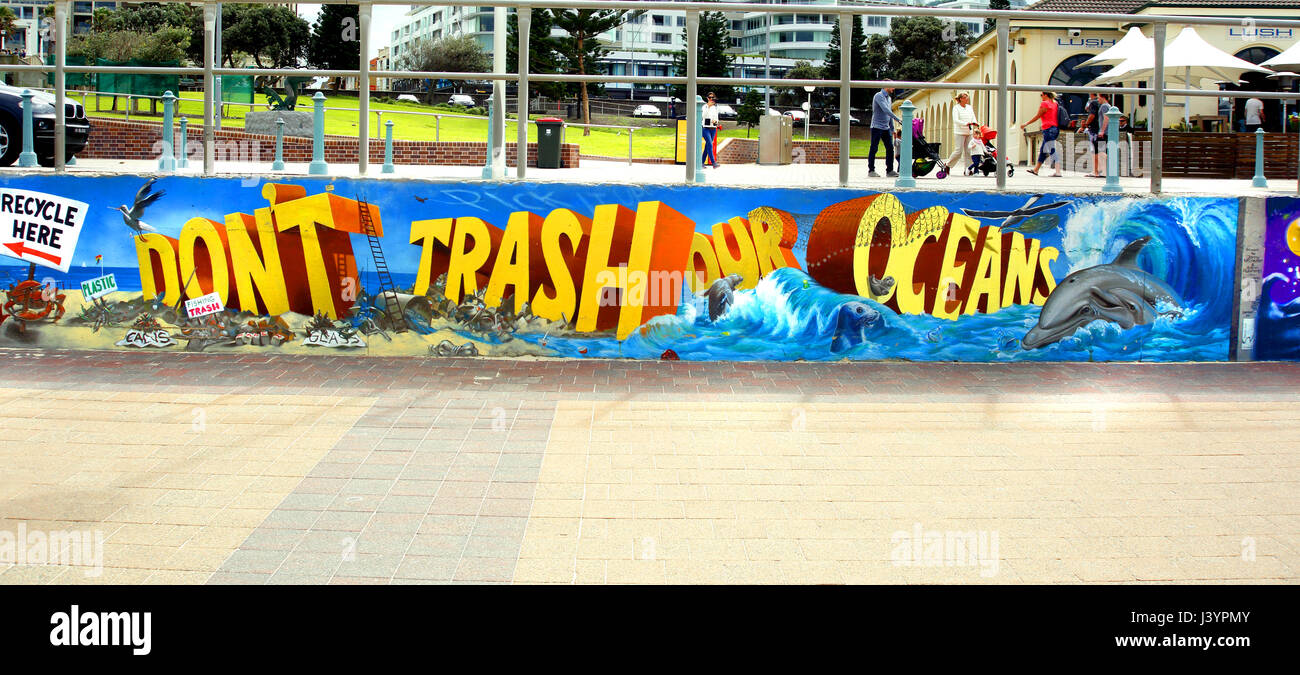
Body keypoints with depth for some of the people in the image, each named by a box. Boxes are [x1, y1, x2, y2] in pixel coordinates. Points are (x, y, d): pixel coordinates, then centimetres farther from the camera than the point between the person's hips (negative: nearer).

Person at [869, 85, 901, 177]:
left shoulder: (888, 98, 17)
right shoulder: (878, 96, -10)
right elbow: (885, 110, -22)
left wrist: (892, 129, 20)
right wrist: (897, 119, -25)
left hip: (886, 128, 8)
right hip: (877, 127, -8)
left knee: (890, 148, 2)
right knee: (874, 148, -3)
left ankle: (890, 170, 5)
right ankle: (871, 170, 2)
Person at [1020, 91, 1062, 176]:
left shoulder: (1044, 104, -10)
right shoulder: (1054, 104, 15)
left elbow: (1037, 117, -6)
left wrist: (1025, 124, 1)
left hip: (1048, 129, -9)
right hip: (1055, 128, 9)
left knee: (1052, 151, -12)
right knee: (1043, 150, 18)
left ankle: (1058, 172, -19)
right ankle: (1036, 170, 27)